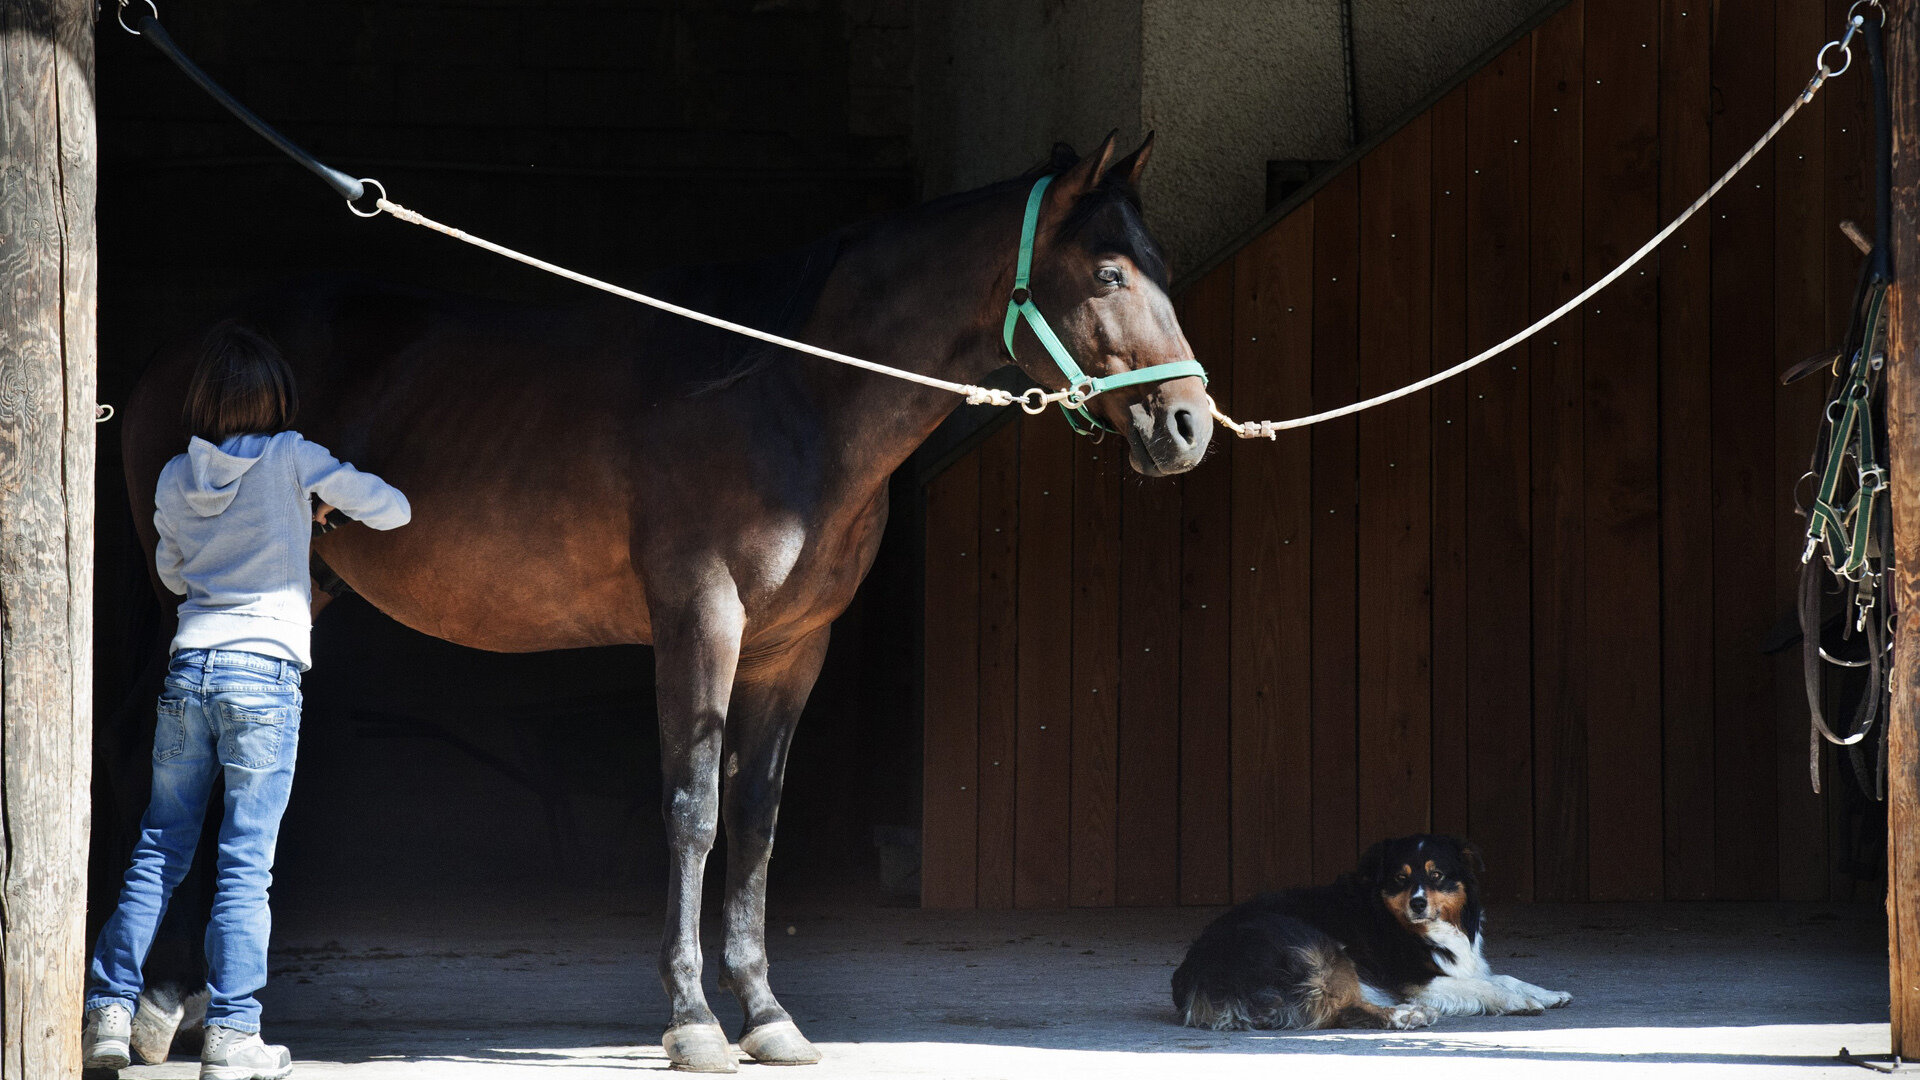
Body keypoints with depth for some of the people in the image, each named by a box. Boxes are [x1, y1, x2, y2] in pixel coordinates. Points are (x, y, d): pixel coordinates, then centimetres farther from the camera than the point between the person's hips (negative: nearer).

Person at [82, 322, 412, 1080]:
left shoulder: (176, 478, 8)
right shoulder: (289, 460, -4)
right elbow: (393, 509, 0)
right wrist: (329, 504, 19)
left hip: (188, 667, 4)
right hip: (264, 671, -4)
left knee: (157, 850, 10)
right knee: (245, 862, -2)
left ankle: (109, 1010, 4)